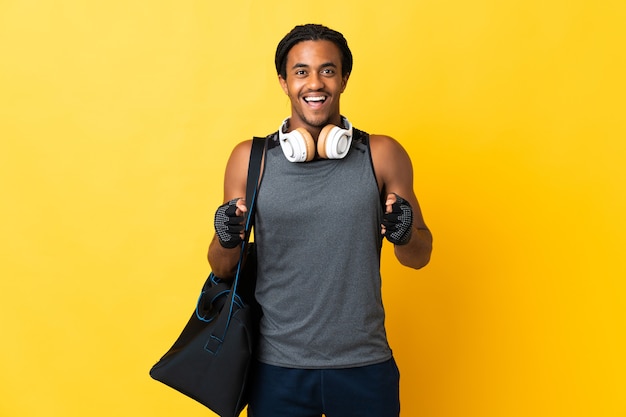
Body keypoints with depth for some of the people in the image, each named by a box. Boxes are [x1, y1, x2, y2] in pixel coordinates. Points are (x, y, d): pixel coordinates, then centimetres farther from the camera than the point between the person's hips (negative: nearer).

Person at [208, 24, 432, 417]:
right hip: (277, 366, 0)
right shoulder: (250, 158, -3)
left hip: (364, 365, 0)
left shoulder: (383, 155, -3)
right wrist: (227, 241, -18)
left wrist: (405, 234, -16)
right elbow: (222, 269, 4)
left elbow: (420, 256, 5)